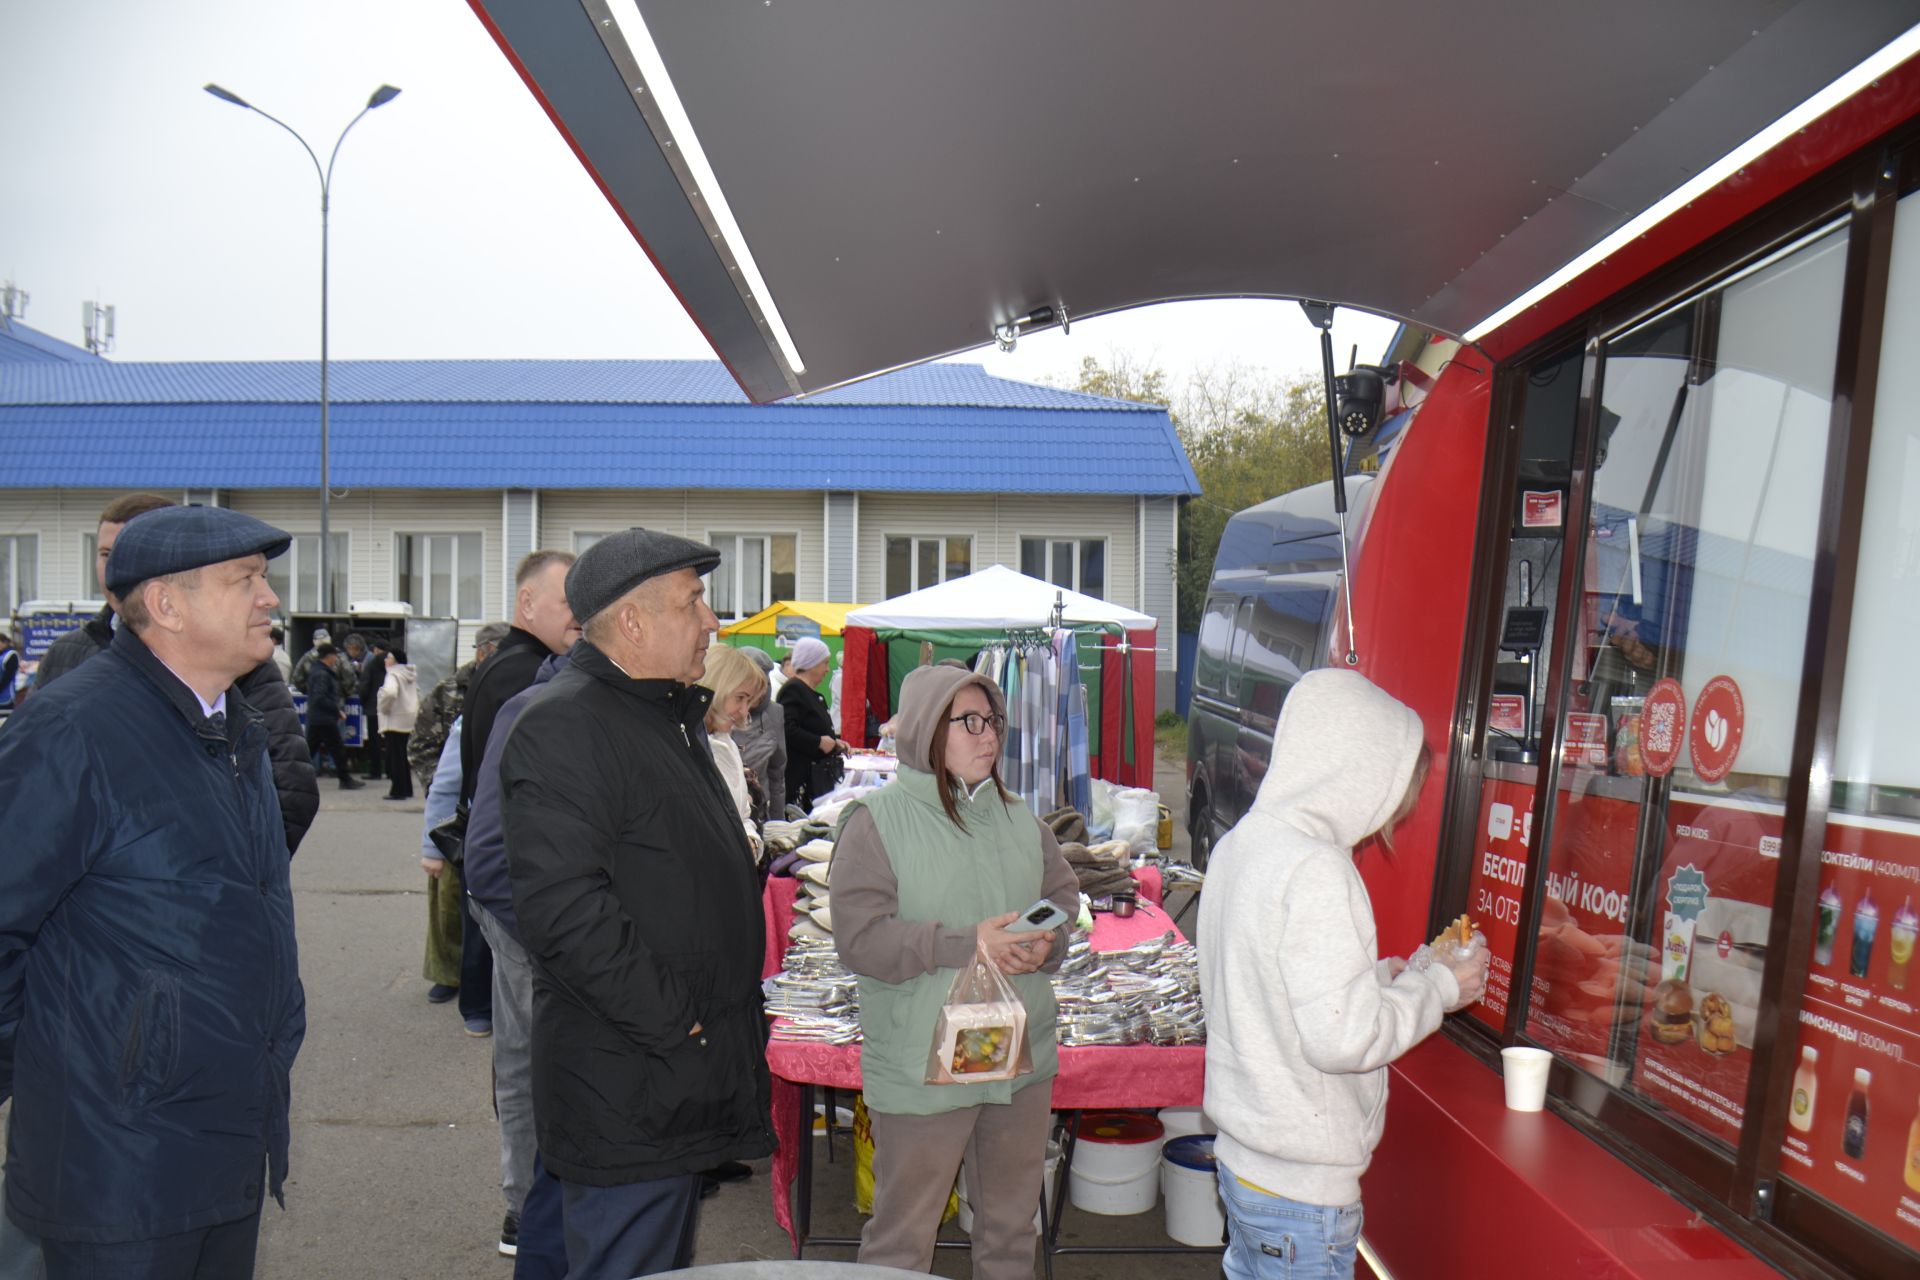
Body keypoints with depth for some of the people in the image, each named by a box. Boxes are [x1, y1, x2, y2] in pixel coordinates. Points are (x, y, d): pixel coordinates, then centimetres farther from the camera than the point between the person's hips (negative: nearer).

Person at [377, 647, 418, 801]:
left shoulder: (393, 674, -13)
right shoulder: (411, 674, 13)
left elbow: (390, 692, -30)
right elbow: (418, 695, 21)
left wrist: (384, 708, -14)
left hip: (395, 721, -8)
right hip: (410, 721, 8)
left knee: (395, 757, -3)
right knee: (405, 756, 15)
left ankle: (398, 790, -2)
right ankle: (407, 789, 19)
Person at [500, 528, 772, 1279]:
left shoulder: (668, 718, 15)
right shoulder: (563, 726, -18)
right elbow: (562, 908, -27)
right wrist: (673, 1020, -21)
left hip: (687, 1084, 10)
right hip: (625, 1096, -10)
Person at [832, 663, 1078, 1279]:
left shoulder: (1019, 818, 6)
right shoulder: (877, 820, -12)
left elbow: (1064, 896, 13)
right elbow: (859, 937, -18)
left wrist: (1045, 945, -9)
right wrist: (967, 944, -24)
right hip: (919, 1068, -5)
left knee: (1012, 1220, 22)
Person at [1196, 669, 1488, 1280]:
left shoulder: (1241, 842, 3)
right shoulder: (1316, 868, -25)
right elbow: (1343, 1037, -26)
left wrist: (1376, 976, 7)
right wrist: (1440, 987, -11)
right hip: (1300, 1185, -8)